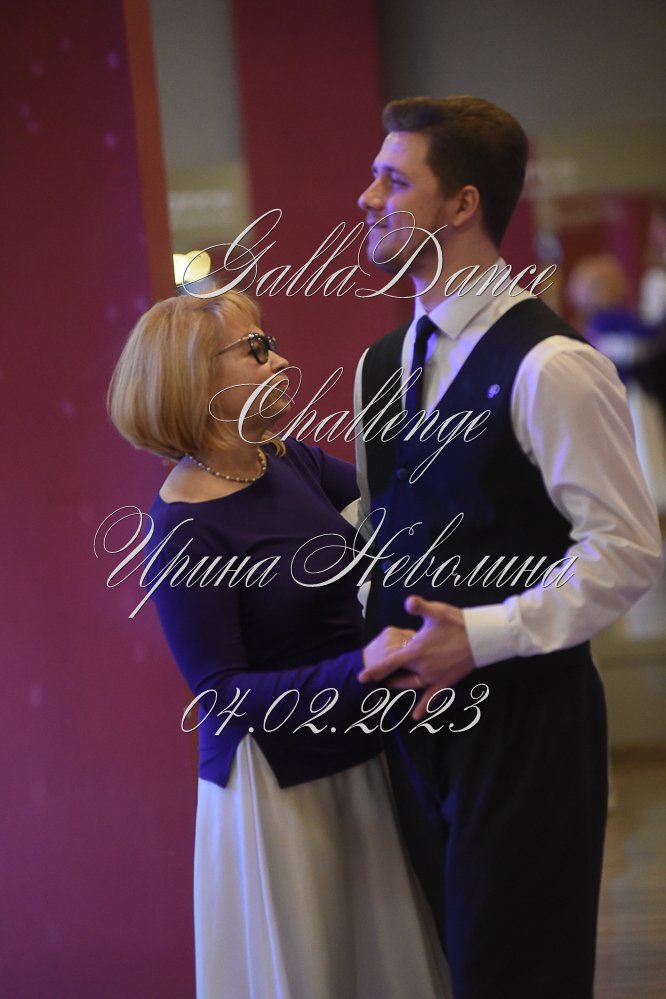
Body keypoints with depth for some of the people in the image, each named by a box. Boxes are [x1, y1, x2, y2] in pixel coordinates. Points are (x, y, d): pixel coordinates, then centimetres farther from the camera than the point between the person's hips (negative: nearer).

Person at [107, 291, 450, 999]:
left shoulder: (293, 464, 0)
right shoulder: (182, 528, -18)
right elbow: (221, 694, -20)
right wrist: (360, 671, -29)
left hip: (357, 753, 7)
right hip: (276, 781, -6)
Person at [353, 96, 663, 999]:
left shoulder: (548, 366, -16)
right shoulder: (382, 364, 10)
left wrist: (481, 636, -20)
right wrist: (378, 638, 4)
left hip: (522, 716, -7)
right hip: (417, 711, 8)